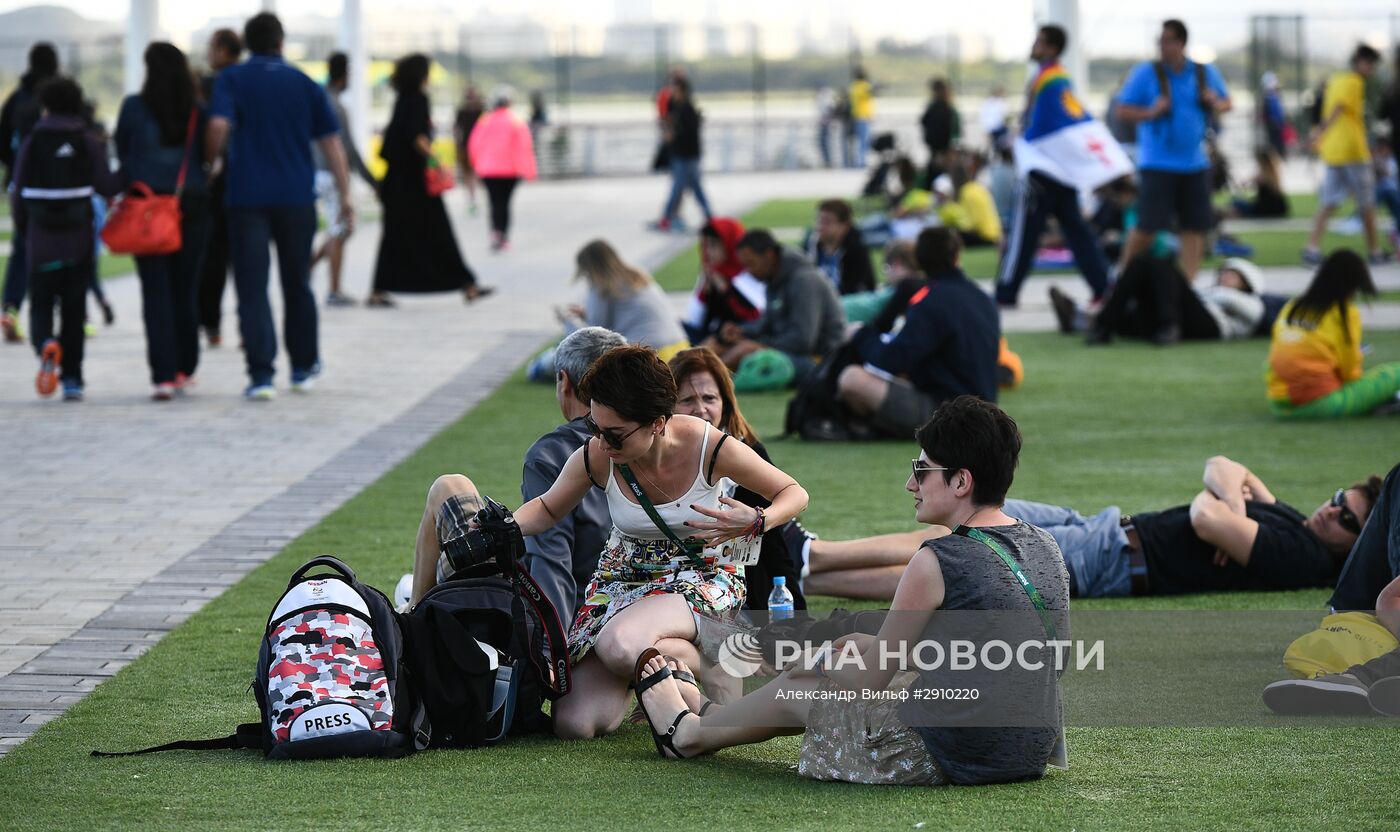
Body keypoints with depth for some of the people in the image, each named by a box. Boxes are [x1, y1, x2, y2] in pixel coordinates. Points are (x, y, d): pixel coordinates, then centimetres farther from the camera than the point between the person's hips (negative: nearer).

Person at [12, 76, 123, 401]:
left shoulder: (31, 143, -1)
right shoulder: (89, 142, -1)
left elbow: (18, 195, 1)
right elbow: (105, 186, -8)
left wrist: (23, 233, 14)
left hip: (40, 240, -1)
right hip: (78, 240, 1)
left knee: (41, 303, 8)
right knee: (74, 308, 8)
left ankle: (44, 343, -25)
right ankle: (72, 380, 6)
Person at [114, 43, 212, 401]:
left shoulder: (134, 107, -5)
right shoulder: (199, 112, -2)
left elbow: (122, 153, 7)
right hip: (193, 204, 2)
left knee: (156, 291, -2)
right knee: (185, 289, 12)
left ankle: (163, 374, -10)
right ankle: (185, 369, 19)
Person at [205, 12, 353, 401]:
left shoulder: (232, 79, 1)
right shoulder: (306, 84, 7)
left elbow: (219, 126, -16)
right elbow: (332, 143, 5)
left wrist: (208, 163, 1)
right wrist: (345, 195, 7)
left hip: (247, 197, -2)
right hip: (297, 196, 2)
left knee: (252, 288, -3)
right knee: (297, 283, 17)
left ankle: (261, 375, -12)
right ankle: (304, 367, 26)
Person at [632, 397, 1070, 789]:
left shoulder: (936, 563, -19)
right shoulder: (1043, 547, 3)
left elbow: (866, 683, -9)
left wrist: (818, 667, 13)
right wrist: (883, 645, 24)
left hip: (945, 758, -8)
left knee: (801, 689, 19)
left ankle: (687, 733, 48)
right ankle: (708, 710, 54)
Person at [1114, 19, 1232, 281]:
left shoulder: (1205, 73, 7)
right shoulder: (1146, 73, -3)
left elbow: (1227, 103, 18)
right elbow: (1123, 111, -2)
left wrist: (1216, 104, -5)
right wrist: (1150, 113, -20)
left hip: (1194, 164, 4)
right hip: (1158, 165, -4)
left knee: (1195, 229, 1)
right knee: (1148, 227, -9)